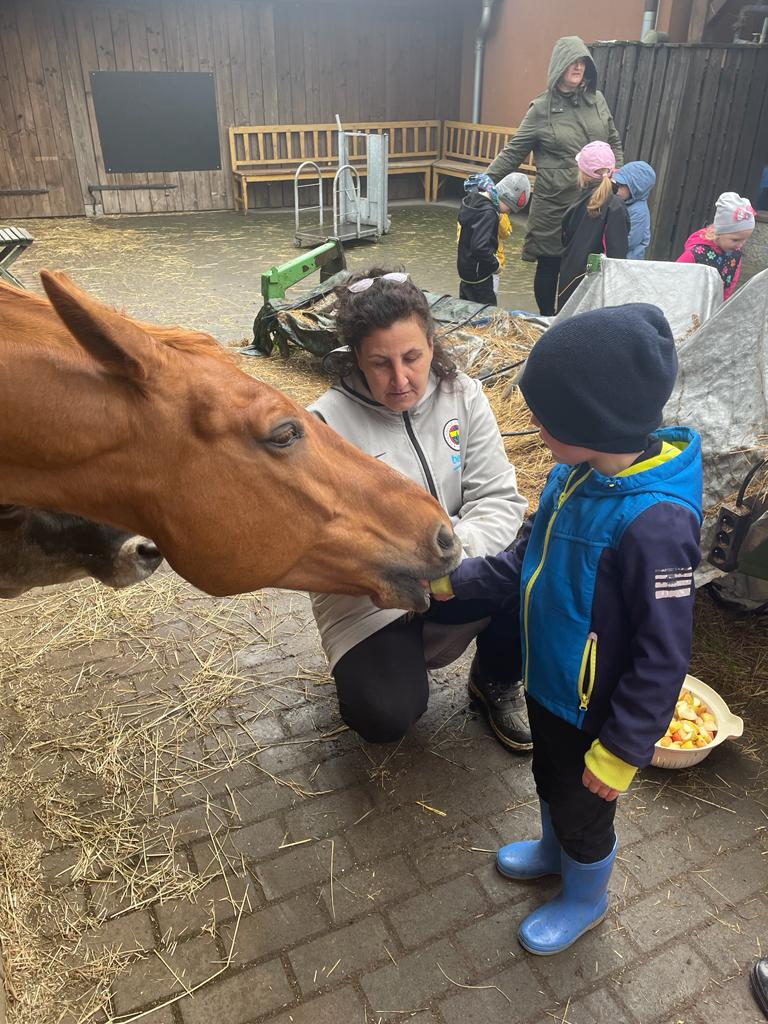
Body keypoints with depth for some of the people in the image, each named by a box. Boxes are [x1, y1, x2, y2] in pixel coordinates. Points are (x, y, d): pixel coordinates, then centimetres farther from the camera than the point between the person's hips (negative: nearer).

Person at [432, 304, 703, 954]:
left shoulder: (656, 520, -35)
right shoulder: (577, 472, -10)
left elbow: (663, 655, -27)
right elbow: (529, 560, 5)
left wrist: (622, 751, -19)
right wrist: (452, 581, -1)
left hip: (595, 710, -7)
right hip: (548, 680, 7)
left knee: (583, 810, 21)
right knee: (551, 781, 32)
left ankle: (586, 899, 52)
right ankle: (554, 852, 62)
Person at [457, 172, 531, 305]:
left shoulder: (472, 198, 2)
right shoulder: (488, 213, -26)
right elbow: (480, 248, -33)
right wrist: (494, 264, -18)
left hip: (465, 269, 9)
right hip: (478, 276, -9)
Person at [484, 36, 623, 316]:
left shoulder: (597, 99, 9)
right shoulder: (542, 108, -2)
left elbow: (614, 142, 18)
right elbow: (513, 151, 0)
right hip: (554, 202, -3)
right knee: (549, 265, 5)